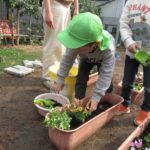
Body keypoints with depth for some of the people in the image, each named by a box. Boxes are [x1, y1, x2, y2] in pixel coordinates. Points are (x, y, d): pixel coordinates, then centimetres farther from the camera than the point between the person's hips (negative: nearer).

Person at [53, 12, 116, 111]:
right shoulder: (77, 43, -42)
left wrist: (96, 97, -43)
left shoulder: (108, 50, -48)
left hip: (104, 59, -1)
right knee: (81, 79, -10)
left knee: (107, 81, -5)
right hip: (86, 58, 2)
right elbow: (67, 59, -25)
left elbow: (105, 74, -43)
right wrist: (60, 79, -22)